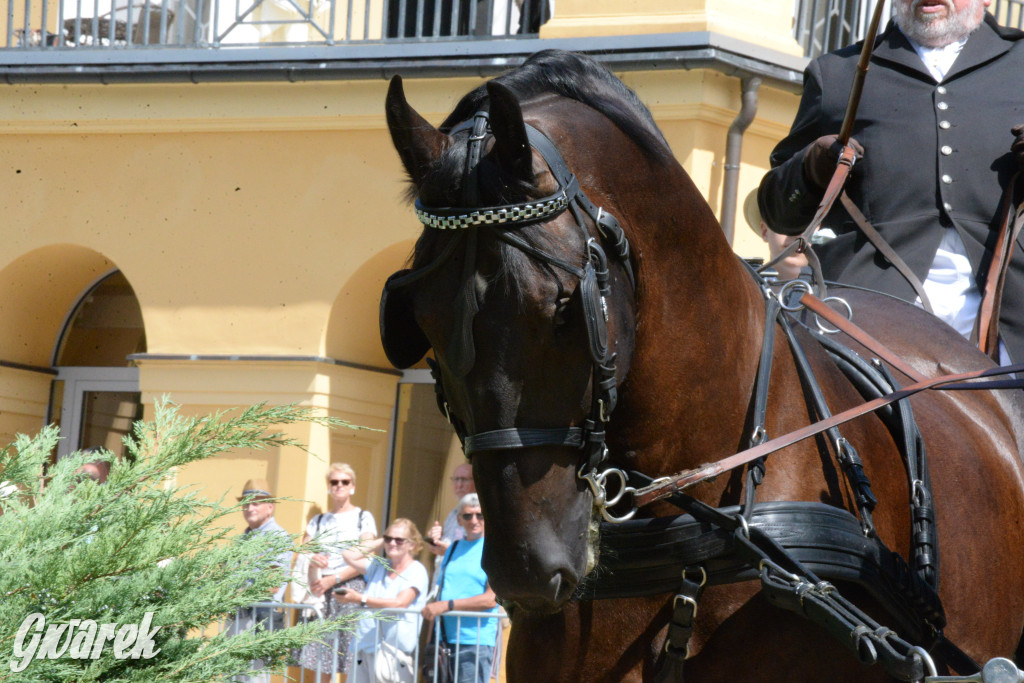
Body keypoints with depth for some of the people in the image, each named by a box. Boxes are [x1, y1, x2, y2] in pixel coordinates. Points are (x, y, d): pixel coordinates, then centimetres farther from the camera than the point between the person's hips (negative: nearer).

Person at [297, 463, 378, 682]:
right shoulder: (318, 521, 21)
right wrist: (312, 559, -9)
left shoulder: (363, 518, 7)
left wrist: (333, 579, -10)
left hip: (351, 589, -4)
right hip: (321, 592, 4)